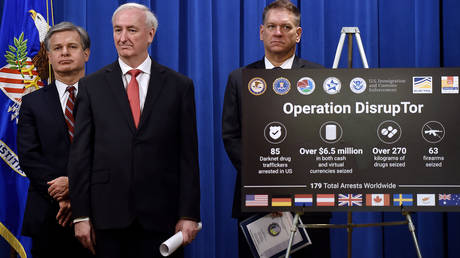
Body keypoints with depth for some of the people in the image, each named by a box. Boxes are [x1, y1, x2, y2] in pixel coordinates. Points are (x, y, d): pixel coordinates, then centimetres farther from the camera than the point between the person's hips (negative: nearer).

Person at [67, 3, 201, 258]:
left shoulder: (179, 85, 5)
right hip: (107, 215, 0)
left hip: (161, 216, 0)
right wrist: (81, 215, -3)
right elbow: (80, 153, 3)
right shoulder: (92, 85, 6)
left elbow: (188, 155, 3)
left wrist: (189, 215, -2)